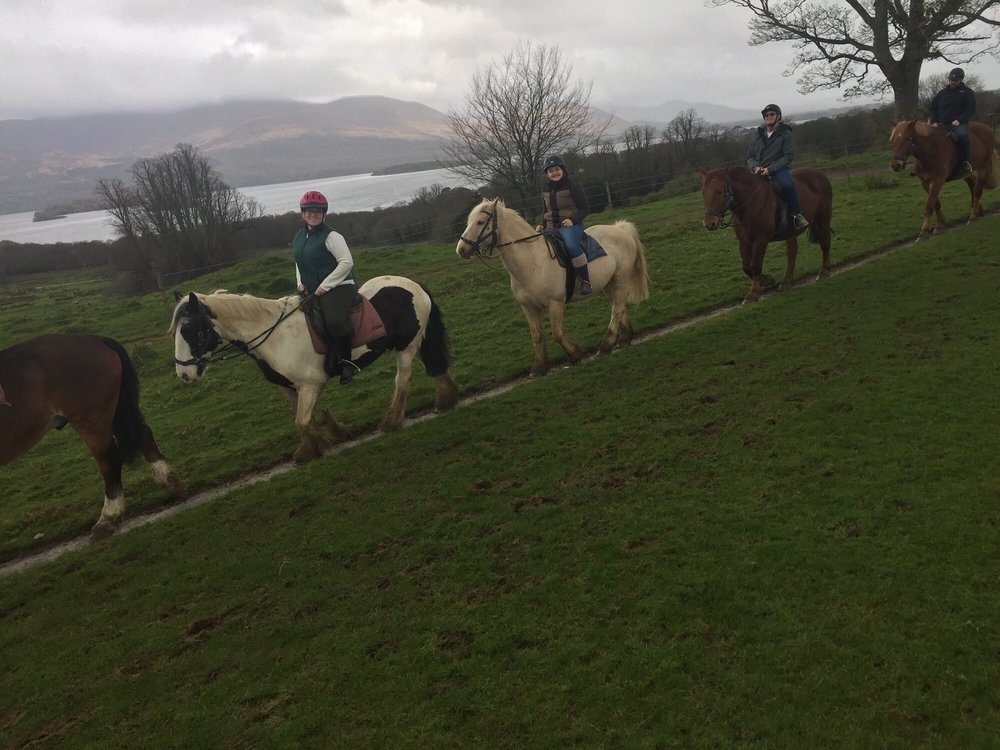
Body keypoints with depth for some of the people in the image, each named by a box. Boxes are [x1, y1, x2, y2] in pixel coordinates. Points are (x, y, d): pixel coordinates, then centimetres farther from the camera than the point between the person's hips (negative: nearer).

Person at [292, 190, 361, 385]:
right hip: (312, 292, 9)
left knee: (334, 321, -34)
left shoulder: (331, 236, -9)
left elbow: (347, 262, -15)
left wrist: (325, 285, -16)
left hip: (338, 288, -9)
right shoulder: (299, 237, 15)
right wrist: (300, 283, 9)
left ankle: (347, 361, -15)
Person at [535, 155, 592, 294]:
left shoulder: (572, 187, -6)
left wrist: (572, 220, -21)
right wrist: (542, 225, 4)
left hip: (570, 225, -7)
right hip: (550, 227, 7)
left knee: (571, 245, -37)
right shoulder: (546, 190, 13)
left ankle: (586, 281, -28)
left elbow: (585, 208, -5)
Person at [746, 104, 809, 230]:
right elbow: (749, 157, 15)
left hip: (778, 169, -4)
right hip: (759, 171, 5)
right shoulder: (759, 135, 18)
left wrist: (770, 169, -17)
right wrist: (755, 167, -9)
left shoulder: (785, 134, 5)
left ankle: (797, 215, -24)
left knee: (787, 185, -35)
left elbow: (788, 156, -5)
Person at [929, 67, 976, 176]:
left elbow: (971, 110, -2)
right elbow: (933, 108, 19)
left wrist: (959, 120, -18)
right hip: (941, 125, 5)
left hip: (958, 123, -5)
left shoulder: (967, 92, 6)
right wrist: (934, 121, 0)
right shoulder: (942, 93, 16)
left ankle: (964, 161, -21)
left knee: (962, 135, -37)